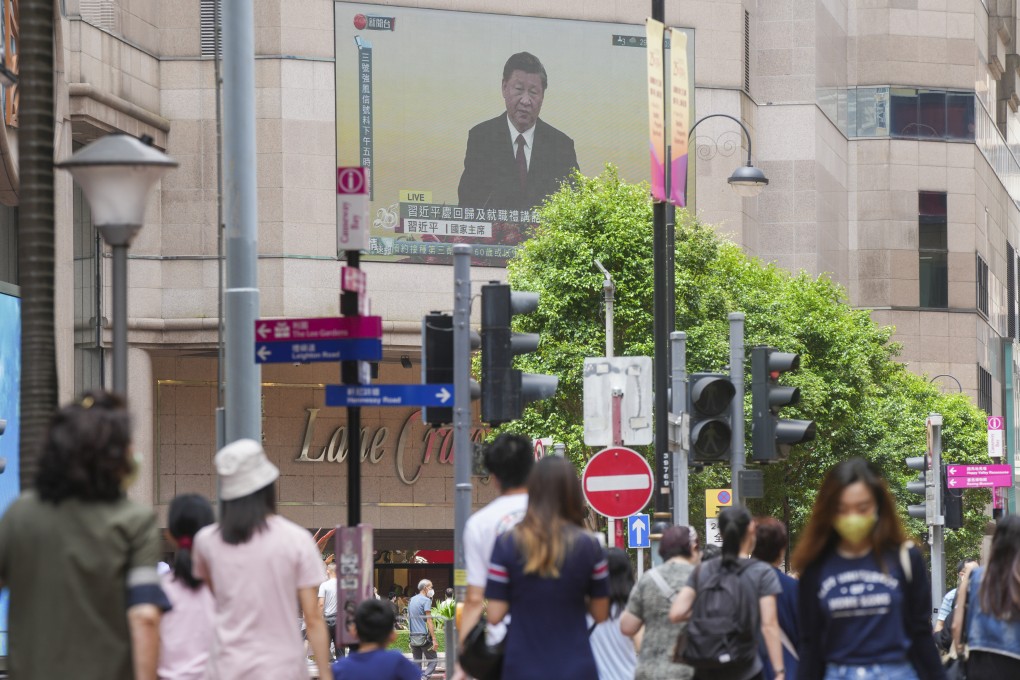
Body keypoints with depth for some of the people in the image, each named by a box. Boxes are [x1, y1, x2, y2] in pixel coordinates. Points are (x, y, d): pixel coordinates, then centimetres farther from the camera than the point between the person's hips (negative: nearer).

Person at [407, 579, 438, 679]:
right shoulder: (426, 600, -9)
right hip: (424, 636, -7)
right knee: (433, 660, -3)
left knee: (417, 663, 10)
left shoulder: (411, 600, 15)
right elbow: (429, 621, -14)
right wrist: (434, 639, -15)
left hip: (413, 636, 7)